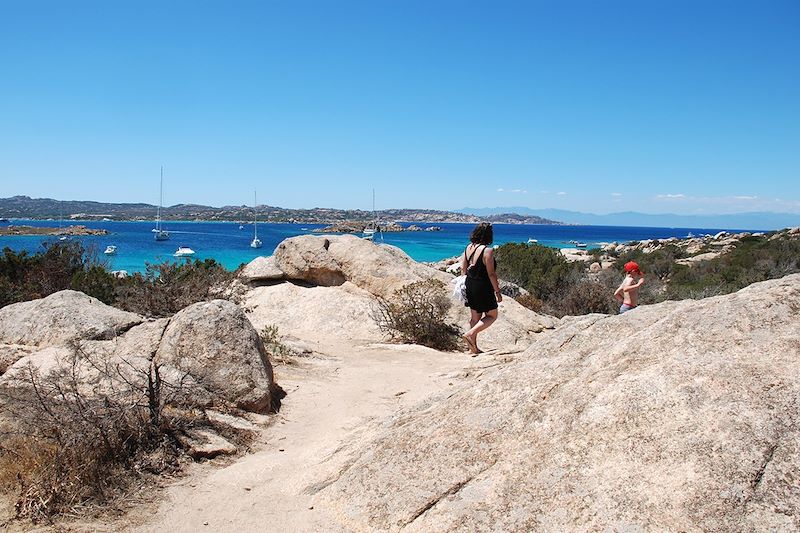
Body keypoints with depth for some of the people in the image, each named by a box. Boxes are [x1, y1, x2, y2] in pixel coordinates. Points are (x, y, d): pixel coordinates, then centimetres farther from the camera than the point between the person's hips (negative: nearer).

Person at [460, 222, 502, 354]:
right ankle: (470, 334, -8)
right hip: (483, 288, -7)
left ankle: (473, 347, 21)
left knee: (474, 317, 16)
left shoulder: (468, 247, 2)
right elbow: (491, 274, -19)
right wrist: (497, 291, -10)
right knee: (492, 315, 9)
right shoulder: (487, 250, -19)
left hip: (470, 286, 7)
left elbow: (463, 269, 8)